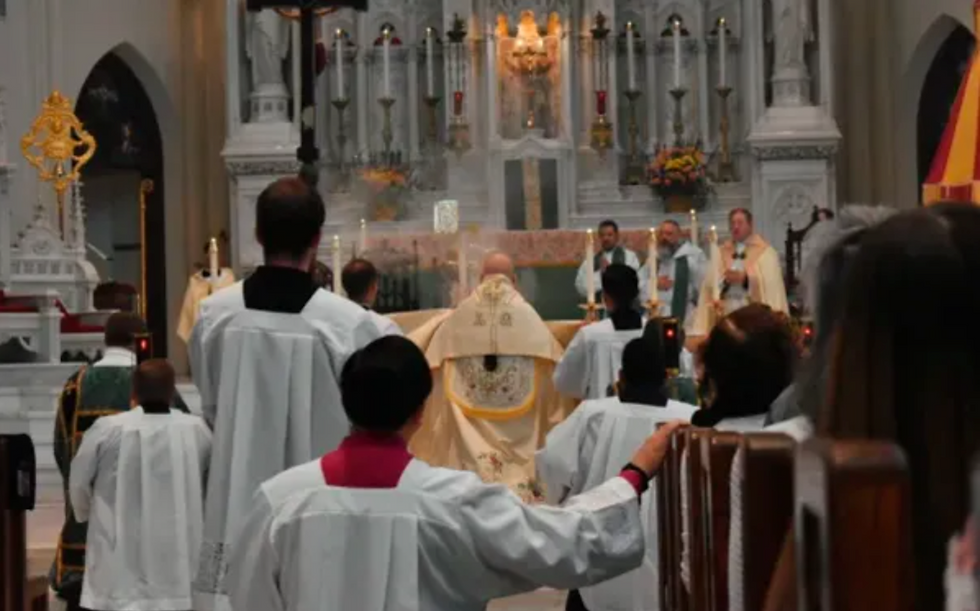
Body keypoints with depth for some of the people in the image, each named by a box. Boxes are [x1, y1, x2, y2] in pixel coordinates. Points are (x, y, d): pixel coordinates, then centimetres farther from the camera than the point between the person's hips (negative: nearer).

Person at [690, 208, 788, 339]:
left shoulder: (765, 252, 4)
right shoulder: (720, 253, 16)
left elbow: (771, 284, -8)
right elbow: (710, 283, 9)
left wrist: (745, 278, -17)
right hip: (725, 317, 3)